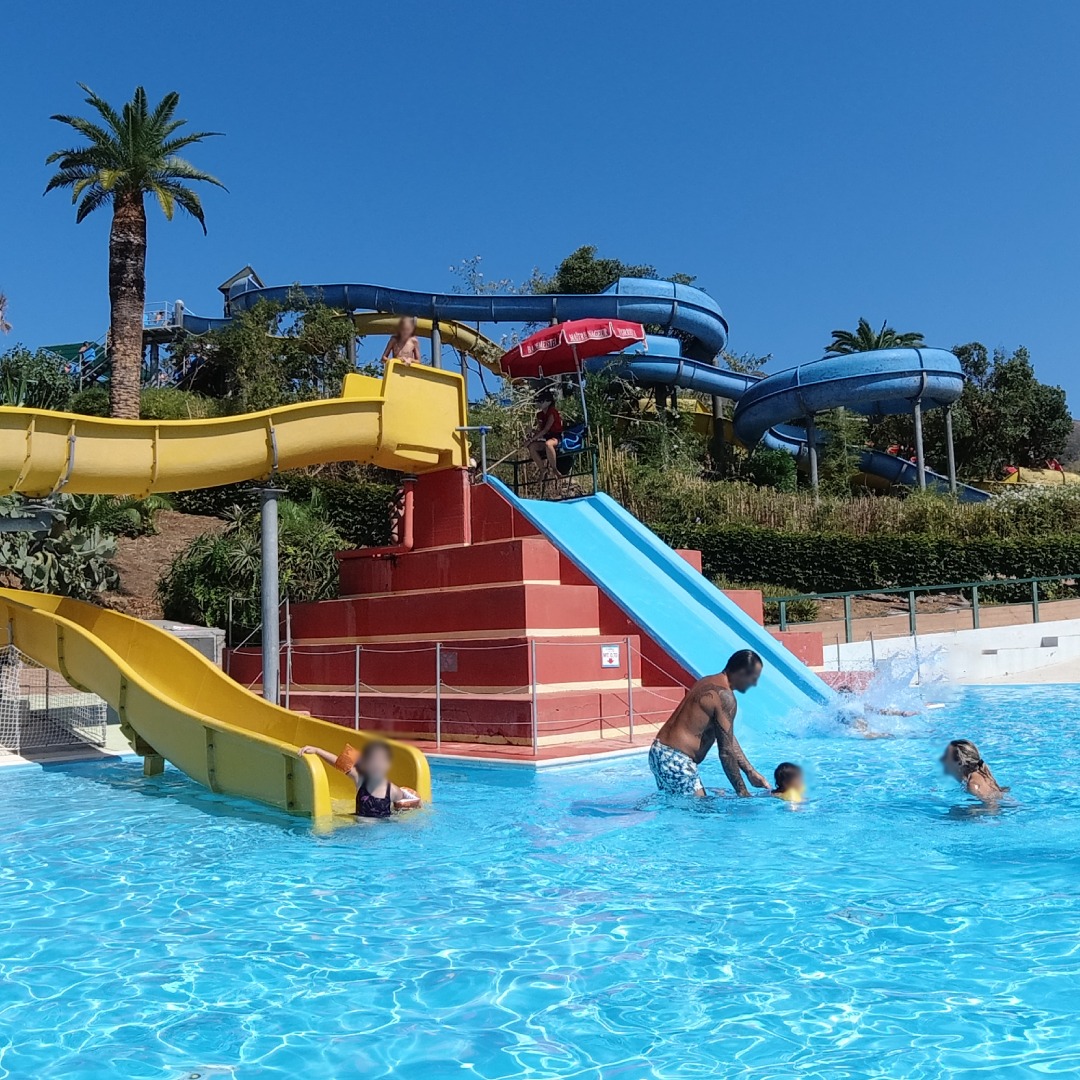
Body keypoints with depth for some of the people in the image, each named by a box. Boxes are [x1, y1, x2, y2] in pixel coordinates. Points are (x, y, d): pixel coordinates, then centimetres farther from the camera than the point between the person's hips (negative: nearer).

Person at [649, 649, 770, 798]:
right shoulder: (724, 696, -16)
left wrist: (751, 772, 17)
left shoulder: (709, 682, 15)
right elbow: (726, 751, -15)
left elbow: (728, 739, 18)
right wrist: (743, 793, -9)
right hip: (676, 761, -10)